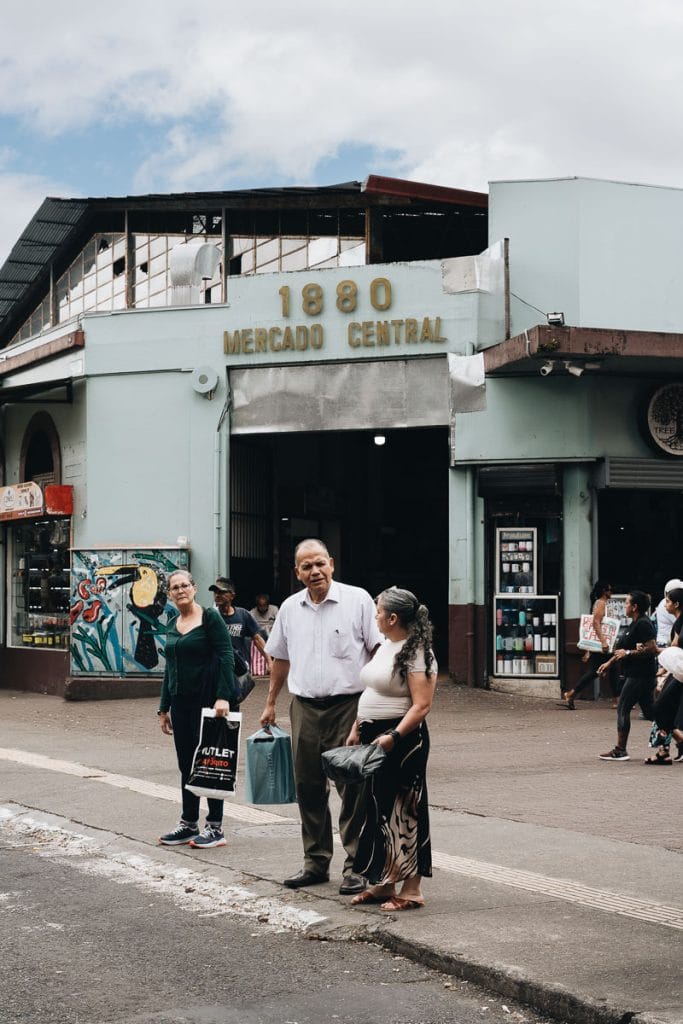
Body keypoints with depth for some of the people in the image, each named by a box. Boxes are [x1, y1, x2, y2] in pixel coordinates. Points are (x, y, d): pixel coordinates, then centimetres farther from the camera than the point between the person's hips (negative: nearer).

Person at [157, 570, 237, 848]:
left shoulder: (210, 618, -7)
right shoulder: (172, 625, 13)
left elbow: (226, 658, -13)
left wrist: (223, 696, -22)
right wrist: (164, 708, 17)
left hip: (206, 700, -7)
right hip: (180, 703, 7)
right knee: (186, 765, 11)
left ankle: (215, 827, 4)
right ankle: (188, 824, 18)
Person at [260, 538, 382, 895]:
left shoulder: (357, 600, -3)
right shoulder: (290, 608, 10)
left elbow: (378, 650, -3)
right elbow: (280, 658, 21)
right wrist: (270, 704, 22)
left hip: (348, 705, -5)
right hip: (305, 708, 5)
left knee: (353, 788, -4)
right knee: (308, 788, 9)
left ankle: (356, 866, 2)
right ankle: (316, 862, 19)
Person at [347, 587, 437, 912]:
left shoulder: (417, 653, -14)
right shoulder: (386, 647, 13)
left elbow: (421, 706, -20)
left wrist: (393, 736, -26)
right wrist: (356, 730, 15)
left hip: (402, 740, -9)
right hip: (374, 738, 9)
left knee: (403, 812, -3)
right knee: (377, 809, 12)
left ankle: (412, 889, 4)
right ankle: (382, 883, 21)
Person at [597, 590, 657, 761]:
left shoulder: (643, 624, -16)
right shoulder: (635, 624, 16)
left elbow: (652, 649, -24)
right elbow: (623, 648, 26)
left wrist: (628, 653, -19)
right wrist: (609, 662, 26)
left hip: (639, 675, -10)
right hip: (635, 673, 10)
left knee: (623, 709, -5)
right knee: (649, 710, 10)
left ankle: (620, 751, 0)